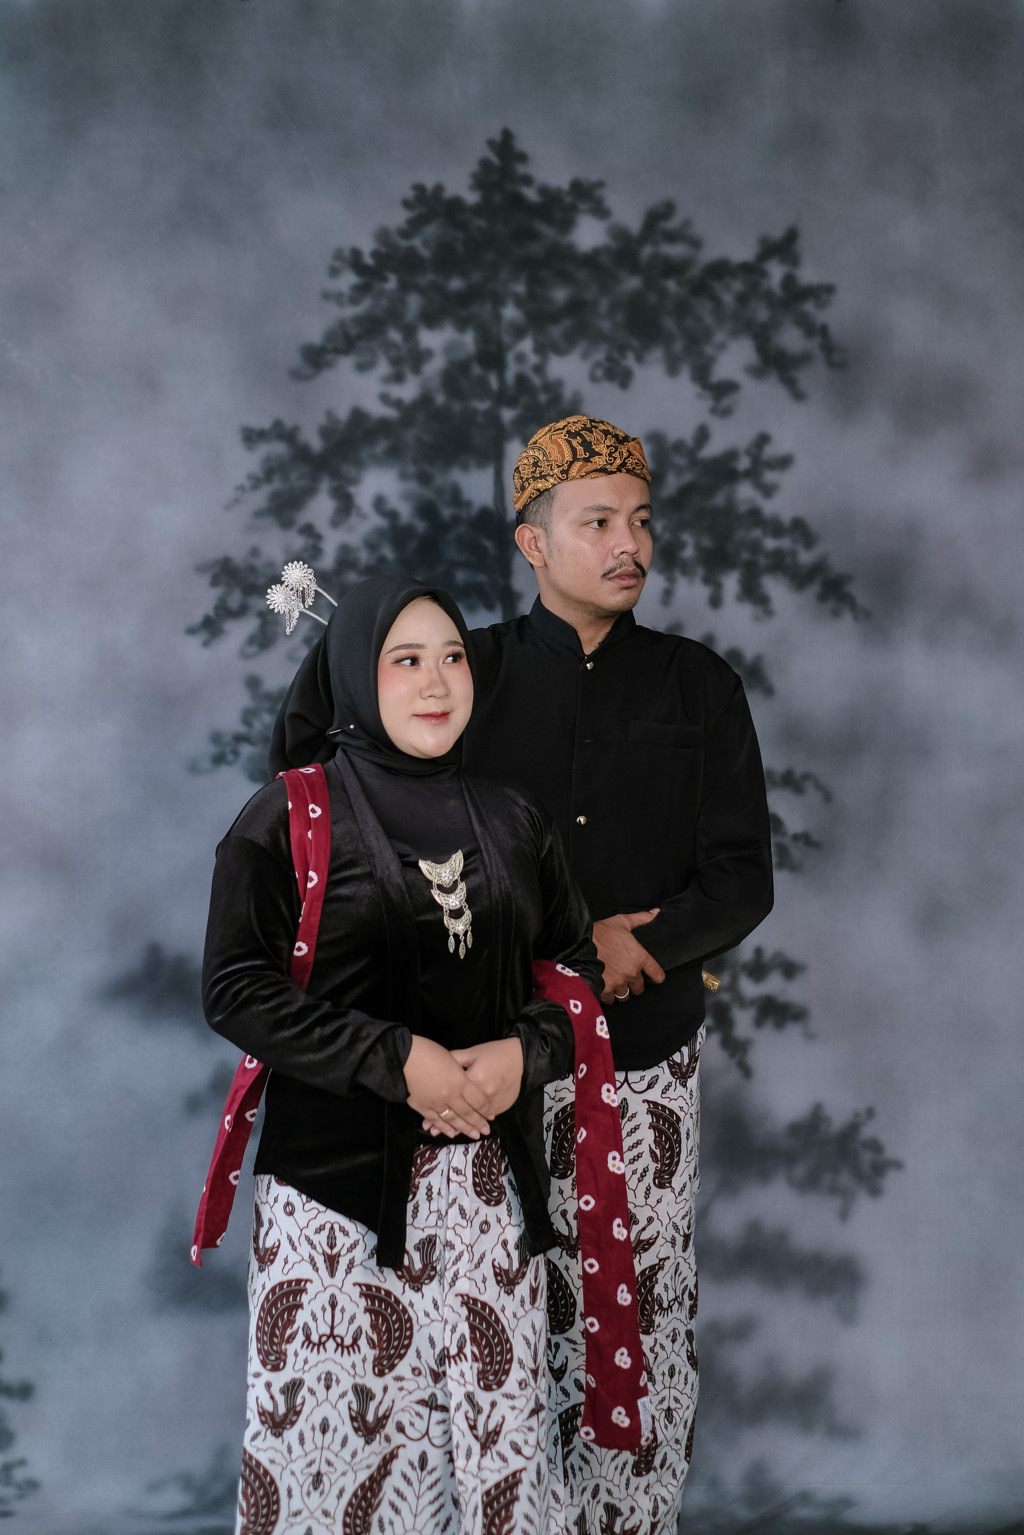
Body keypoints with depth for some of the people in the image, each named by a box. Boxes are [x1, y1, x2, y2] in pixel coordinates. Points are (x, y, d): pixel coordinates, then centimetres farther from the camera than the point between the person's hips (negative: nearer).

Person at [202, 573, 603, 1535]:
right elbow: (235, 987, -7)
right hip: (337, 1174, -3)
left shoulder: (510, 822, 12)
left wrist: (525, 1053, -7)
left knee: (495, 1418, 2)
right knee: (334, 1421, -2)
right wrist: (396, 1060, -15)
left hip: (489, 1173, 3)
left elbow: (576, 970, 14)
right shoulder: (290, 817, -1)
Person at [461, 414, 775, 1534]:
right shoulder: (471, 674, 5)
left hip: (648, 1061, 1)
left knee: (642, 1330, 2)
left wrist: (631, 945, -14)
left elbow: (742, 880, 2)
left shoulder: (698, 687, 7)